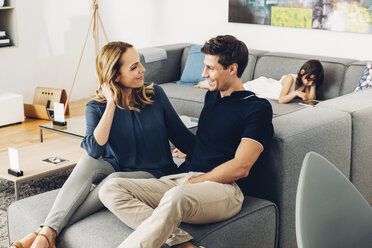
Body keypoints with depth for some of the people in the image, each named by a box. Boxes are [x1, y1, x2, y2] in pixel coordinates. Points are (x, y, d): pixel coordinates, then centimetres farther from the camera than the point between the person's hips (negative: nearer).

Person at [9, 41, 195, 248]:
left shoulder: (156, 95, -3)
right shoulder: (97, 107, -6)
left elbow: (181, 135, 4)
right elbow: (94, 150, -23)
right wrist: (111, 105, -23)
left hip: (153, 175, -1)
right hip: (115, 168, 1)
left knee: (115, 180, -33)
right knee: (87, 163, -31)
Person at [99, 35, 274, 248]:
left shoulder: (258, 108, -1)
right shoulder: (211, 96, 23)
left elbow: (240, 168, -10)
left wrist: (192, 183, -11)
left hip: (223, 187, -8)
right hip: (182, 179, 8)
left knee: (176, 197, -43)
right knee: (111, 189, -15)